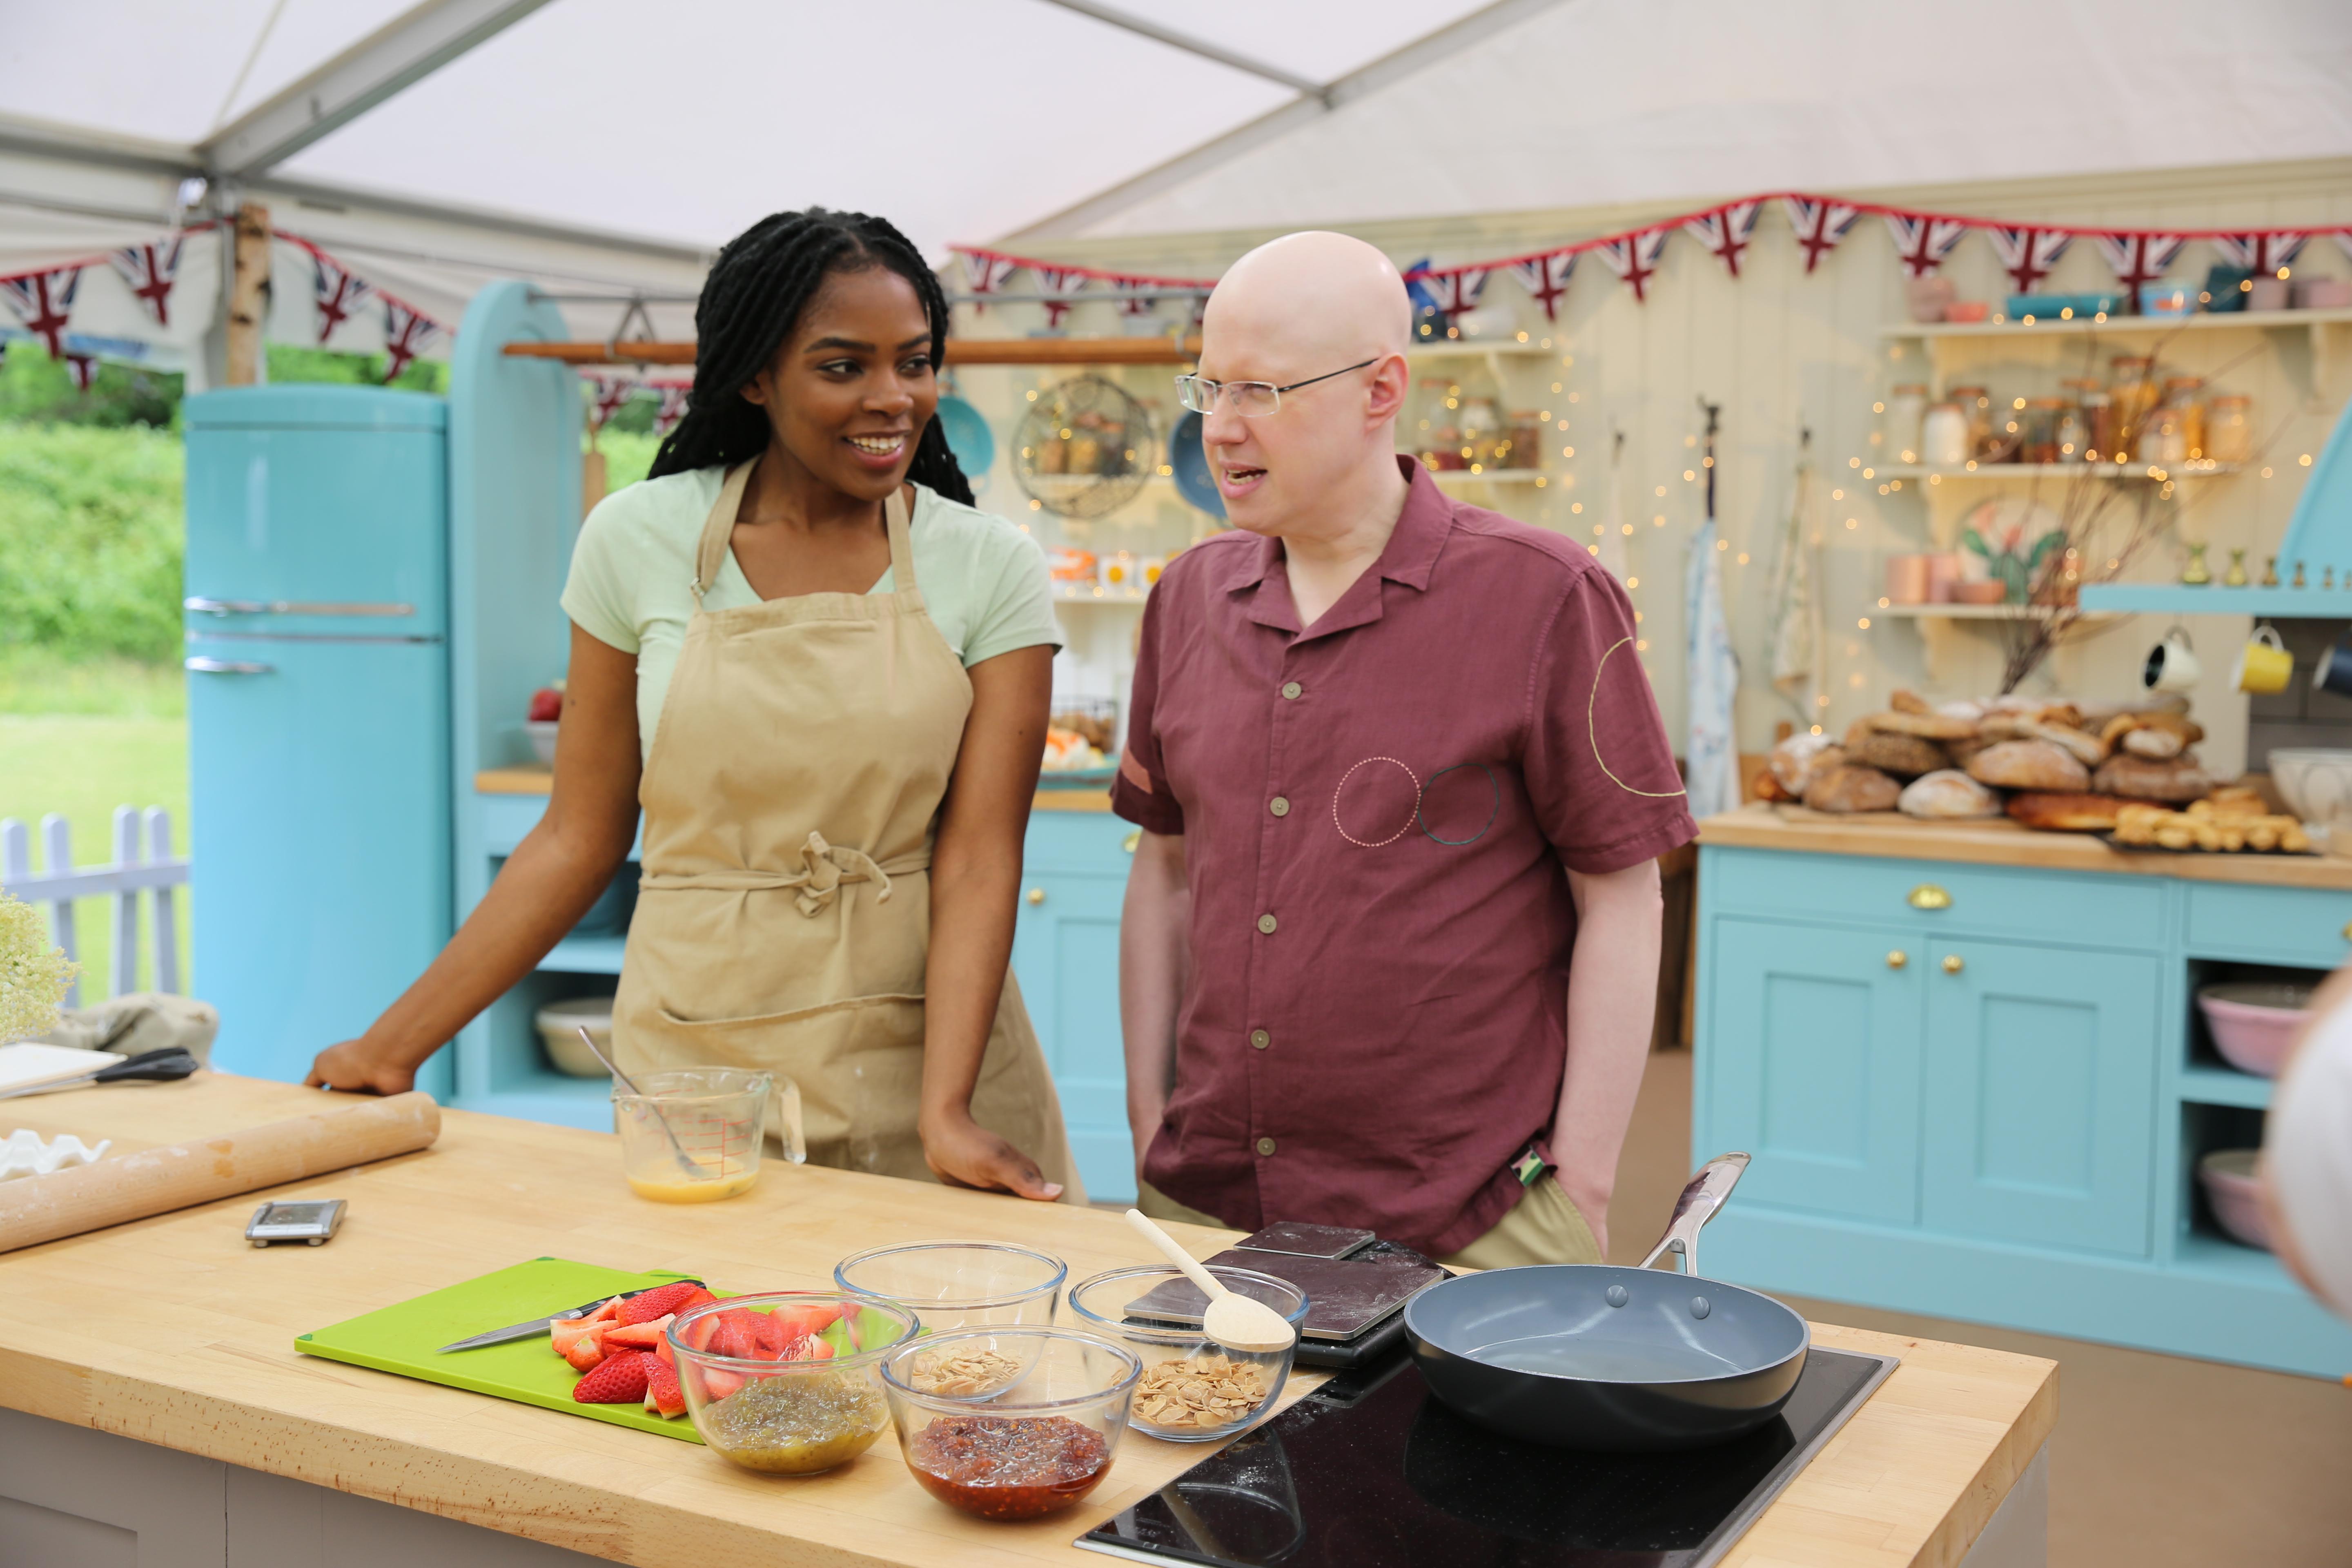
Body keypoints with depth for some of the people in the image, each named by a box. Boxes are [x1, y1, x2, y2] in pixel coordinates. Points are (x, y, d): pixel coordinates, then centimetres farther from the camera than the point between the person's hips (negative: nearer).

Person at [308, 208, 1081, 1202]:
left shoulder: (991, 569, -3)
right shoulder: (638, 540, -1)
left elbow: (978, 858, -9)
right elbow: (579, 838, 3)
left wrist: (946, 1110, -21)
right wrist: (394, 1046, 1)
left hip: (918, 1051, 0)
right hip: (693, 1063, 1)